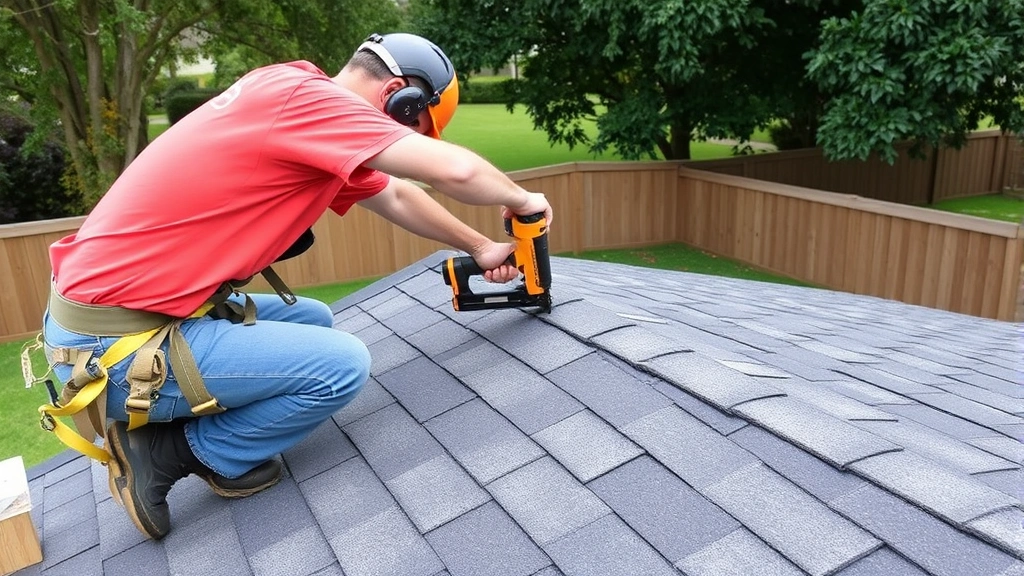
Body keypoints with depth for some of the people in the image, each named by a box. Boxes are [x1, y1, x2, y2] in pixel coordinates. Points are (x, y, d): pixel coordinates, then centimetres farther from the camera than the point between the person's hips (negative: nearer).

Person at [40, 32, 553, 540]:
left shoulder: (299, 104, 11)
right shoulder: (303, 96, -18)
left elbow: (395, 195, 22)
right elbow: (455, 170, -25)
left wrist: (480, 247, 24)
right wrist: (519, 199, -3)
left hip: (119, 303, 10)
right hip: (115, 345, -10)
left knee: (314, 321, 18)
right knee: (342, 365, -10)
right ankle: (170, 451, 4)